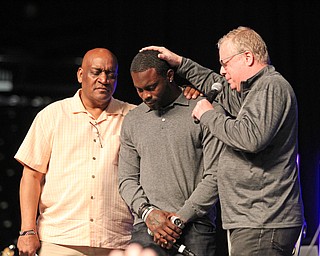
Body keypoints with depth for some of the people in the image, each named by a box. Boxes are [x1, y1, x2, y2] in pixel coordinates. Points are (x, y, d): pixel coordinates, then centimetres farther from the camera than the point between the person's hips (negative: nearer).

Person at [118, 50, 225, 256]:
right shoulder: (132, 121, 17)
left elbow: (215, 176, -4)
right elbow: (127, 179, 15)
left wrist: (180, 218, -9)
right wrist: (148, 212, -4)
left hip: (194, 227, -3)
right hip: (147, 227, 3)